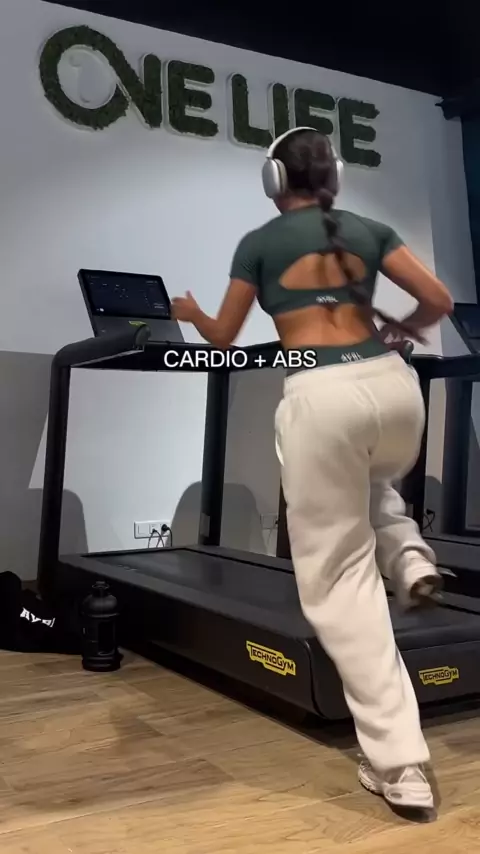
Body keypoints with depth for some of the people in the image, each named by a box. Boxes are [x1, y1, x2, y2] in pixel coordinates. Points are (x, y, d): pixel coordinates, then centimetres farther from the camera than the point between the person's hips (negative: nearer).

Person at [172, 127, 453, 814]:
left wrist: (189, 311, 41)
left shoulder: (259, 242, 11)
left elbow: (222, 339, 19)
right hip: (395, 386, 4)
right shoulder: (370, 231, 17)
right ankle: (408, 554, 10)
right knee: (373, 480, 42)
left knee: (339, 578, 3)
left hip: (321, 398, -4)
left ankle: (400, 764, -1)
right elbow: (439, 300, 11)